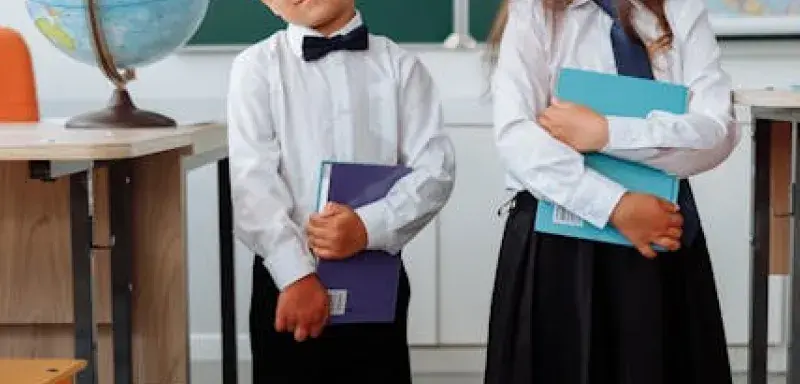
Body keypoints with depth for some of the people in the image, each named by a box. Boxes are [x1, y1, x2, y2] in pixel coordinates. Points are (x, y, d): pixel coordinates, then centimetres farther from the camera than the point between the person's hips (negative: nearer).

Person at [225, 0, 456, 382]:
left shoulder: (399, 65, 3)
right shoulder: (257, 67, -1)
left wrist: (369, 227, -18)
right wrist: (295, 274, -17)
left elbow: (436, 169, -3)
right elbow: (252, 179, -9)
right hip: (288, 281, -1)